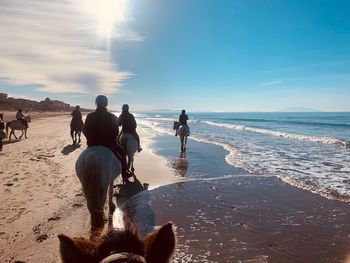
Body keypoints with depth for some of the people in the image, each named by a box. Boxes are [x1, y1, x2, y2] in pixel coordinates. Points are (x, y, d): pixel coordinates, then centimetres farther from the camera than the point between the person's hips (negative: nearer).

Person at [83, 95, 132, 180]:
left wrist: (91, 140, 15)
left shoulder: (90, 116, -7)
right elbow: (116, 132, -4)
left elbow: (85, 131, -1)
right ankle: (125, 172, 20)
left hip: (93, 145, 2)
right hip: (109, 145, -2)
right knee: (122, 152, 22)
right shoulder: (112, 117, -10)